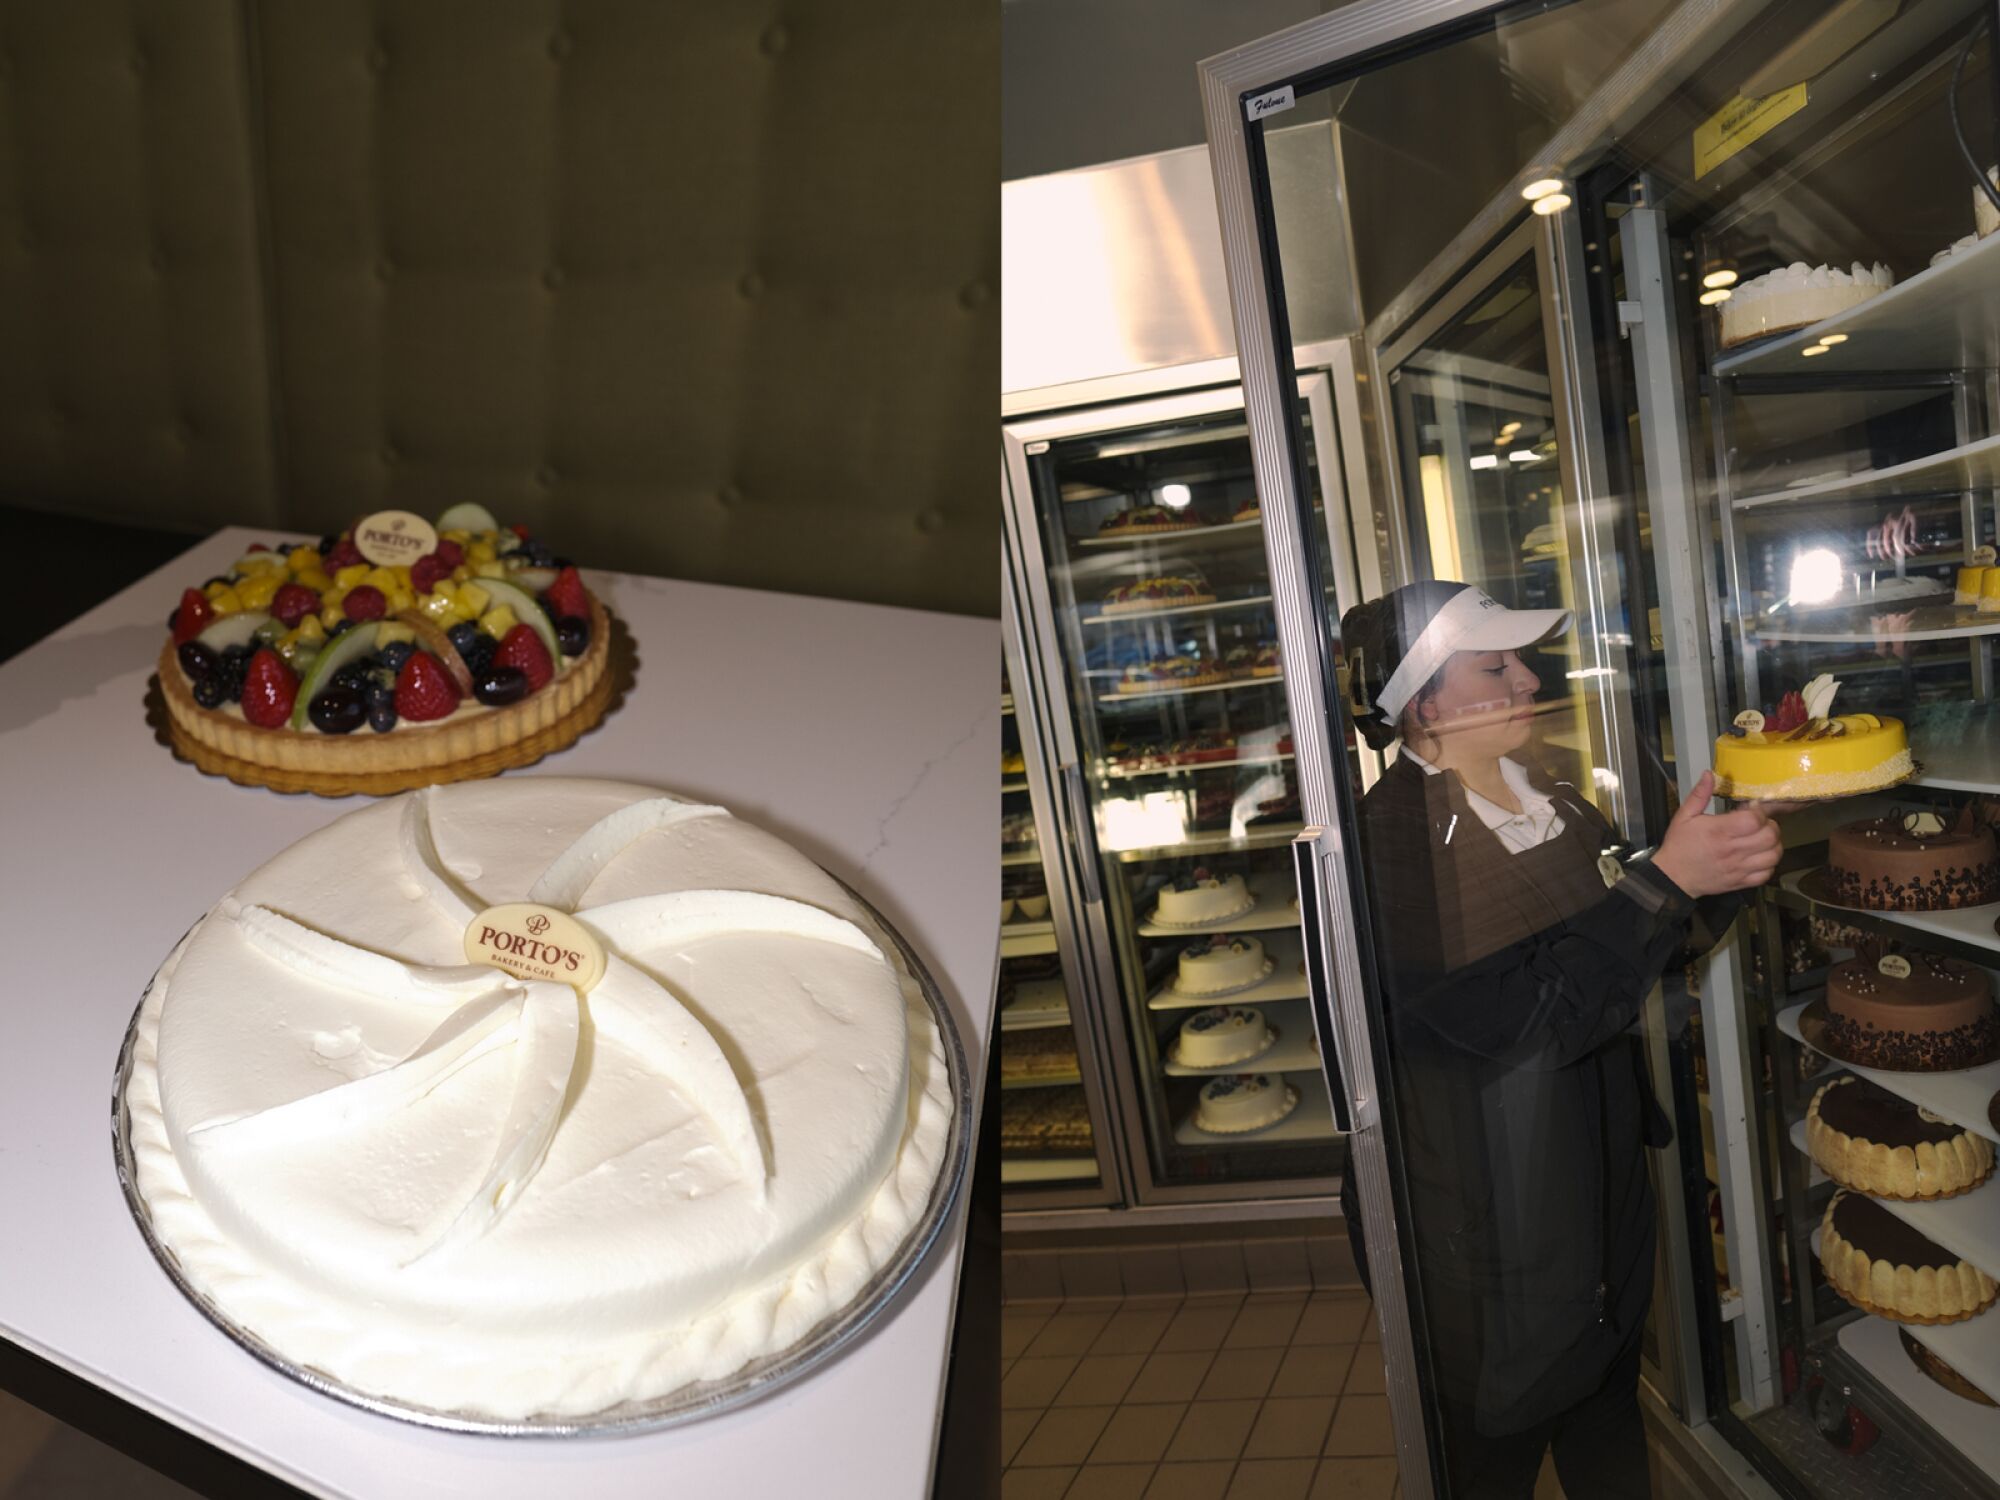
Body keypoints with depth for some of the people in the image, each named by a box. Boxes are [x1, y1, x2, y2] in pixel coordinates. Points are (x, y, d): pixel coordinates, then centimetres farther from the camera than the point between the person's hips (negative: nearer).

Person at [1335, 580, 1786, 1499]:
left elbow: (1661, 943, 6)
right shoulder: (1391, 843, -24)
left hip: (1599, 1176, 7)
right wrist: (1665, 878, -28)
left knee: (1609, 1426, 25)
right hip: (1486, 1220, -7)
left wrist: (1723, 872, -14)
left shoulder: (1552, 803, 1)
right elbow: (1521, 1018, -30)